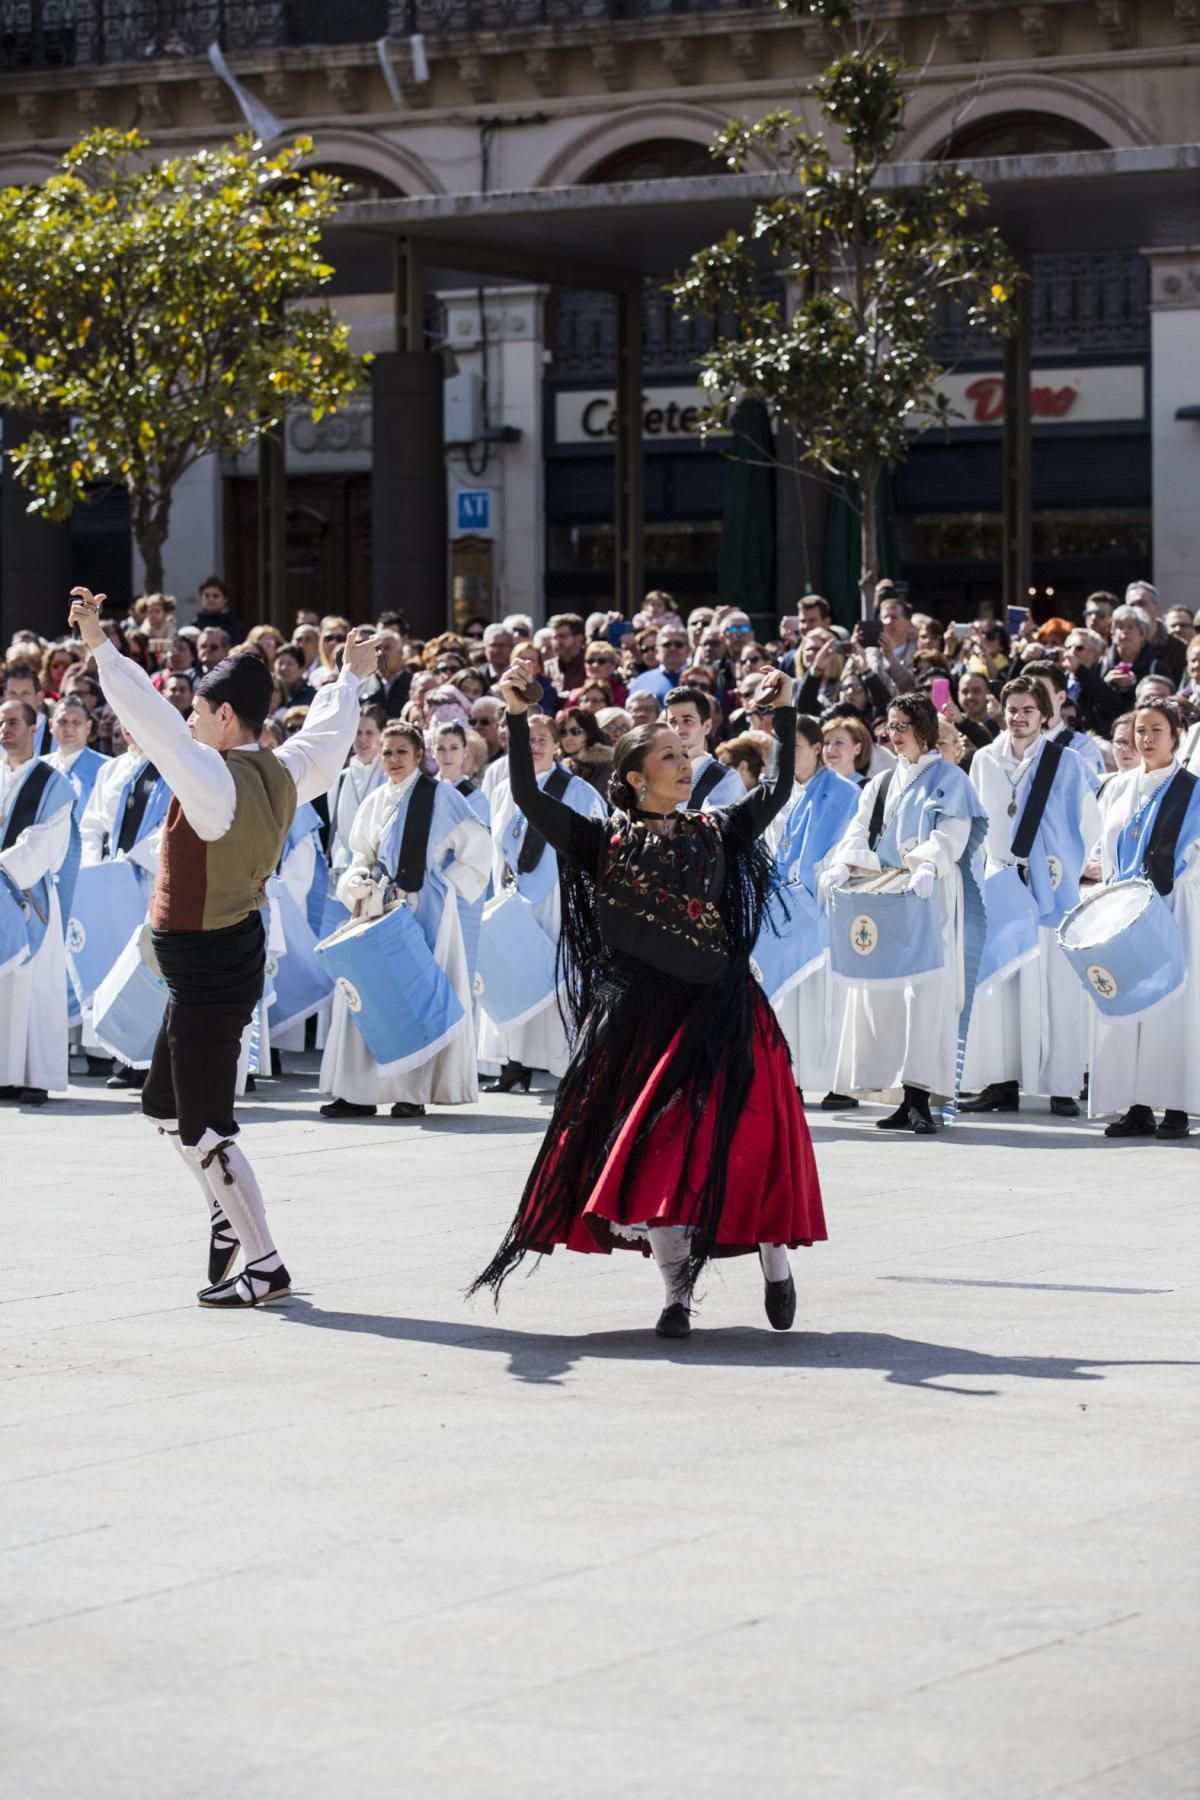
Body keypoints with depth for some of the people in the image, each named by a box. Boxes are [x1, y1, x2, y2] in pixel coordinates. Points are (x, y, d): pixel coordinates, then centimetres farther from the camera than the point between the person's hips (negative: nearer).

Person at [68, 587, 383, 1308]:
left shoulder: (215, 781, -21)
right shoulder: (283, 774, 2)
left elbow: (155, 719, -31)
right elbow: (329, 733, 21)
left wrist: (100, 646, -30)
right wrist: (351, 677, 39)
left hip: (209, 969, -9)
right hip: (235, 947, 9)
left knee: (203, 1128, -1)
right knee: (165, 1104, 23)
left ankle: (264, 1266, 5)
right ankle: (231, 1214, 32)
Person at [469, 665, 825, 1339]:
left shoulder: (716, 834, 10)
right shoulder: (605, 844, 3)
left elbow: (779, 789, 9)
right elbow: (530, 799, -5)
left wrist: (786, 713, 3)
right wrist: (518, 721, -12)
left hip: (719, 1011, 1)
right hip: (640, 1015, -1)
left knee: (745, 1136, -9)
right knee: (650, 1145, -1)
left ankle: (775, 1257, 10)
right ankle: (678, 1290, 8)